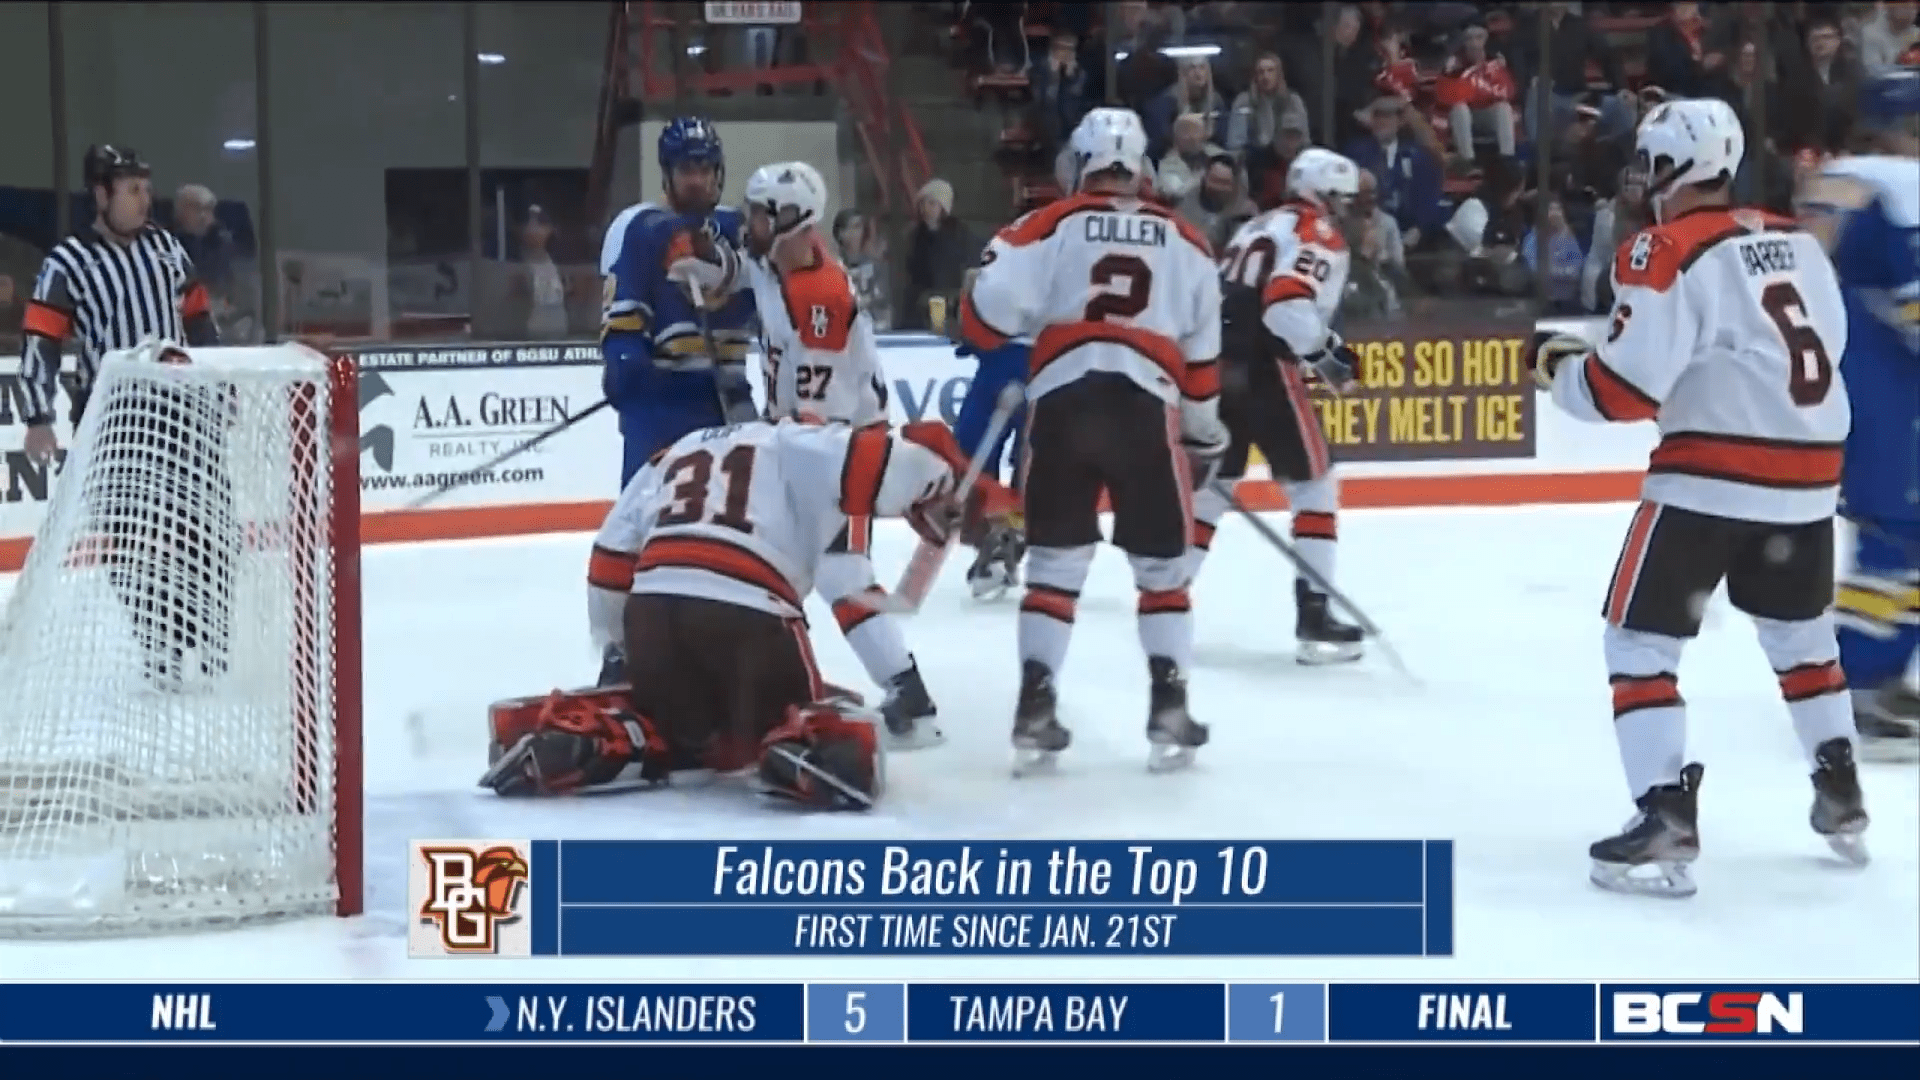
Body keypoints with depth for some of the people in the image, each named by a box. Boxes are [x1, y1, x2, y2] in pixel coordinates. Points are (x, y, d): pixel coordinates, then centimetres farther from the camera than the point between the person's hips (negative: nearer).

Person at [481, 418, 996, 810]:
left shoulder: (673, 456, 34)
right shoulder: (804, 444, 18)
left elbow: (611, 560, 28)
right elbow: (908, 456, 4)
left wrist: (615, 650, 38)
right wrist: (936, 484, 25)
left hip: (652, 608, 5)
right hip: (746, 610, -5)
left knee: (678, 730, 28)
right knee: (829, 724, 12)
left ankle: (565, 734, 4)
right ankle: (808, 753, -23)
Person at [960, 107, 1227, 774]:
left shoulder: (1050, 226, 8)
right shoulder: (1185, 243, 16)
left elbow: (990, 310, -5)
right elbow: (1201, 350, 17)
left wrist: (988, 336, 18)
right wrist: (1206, 430, 29)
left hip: (1062, 402, 0)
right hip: (1148, 407, 1)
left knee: (1055, 560, 10)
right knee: (1162, 565, 13)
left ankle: (1035, 710, 4)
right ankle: (1169, 709, 5)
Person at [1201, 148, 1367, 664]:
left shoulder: (1258, 227, 25)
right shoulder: (1319, 234, -3)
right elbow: (1287, 305, -20)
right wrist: (1327, 352, -10)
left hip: (1214, 363, 8)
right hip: (1262, 366, -8)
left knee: (1214, 482, 18)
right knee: (1315, 485, 2)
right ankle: (1314, 615, -3)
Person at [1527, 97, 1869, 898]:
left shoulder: (1670, 252, -11)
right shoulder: (1799, 244, 9)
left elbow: (1623, 388, -14)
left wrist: (1555, 363, 4)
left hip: (1709, 477, -7)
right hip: (1808, 472, 7)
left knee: (1640, 640, 1)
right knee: (1800, 632, 26)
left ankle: (1667, 827, -9)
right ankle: (1841, 802, 31)